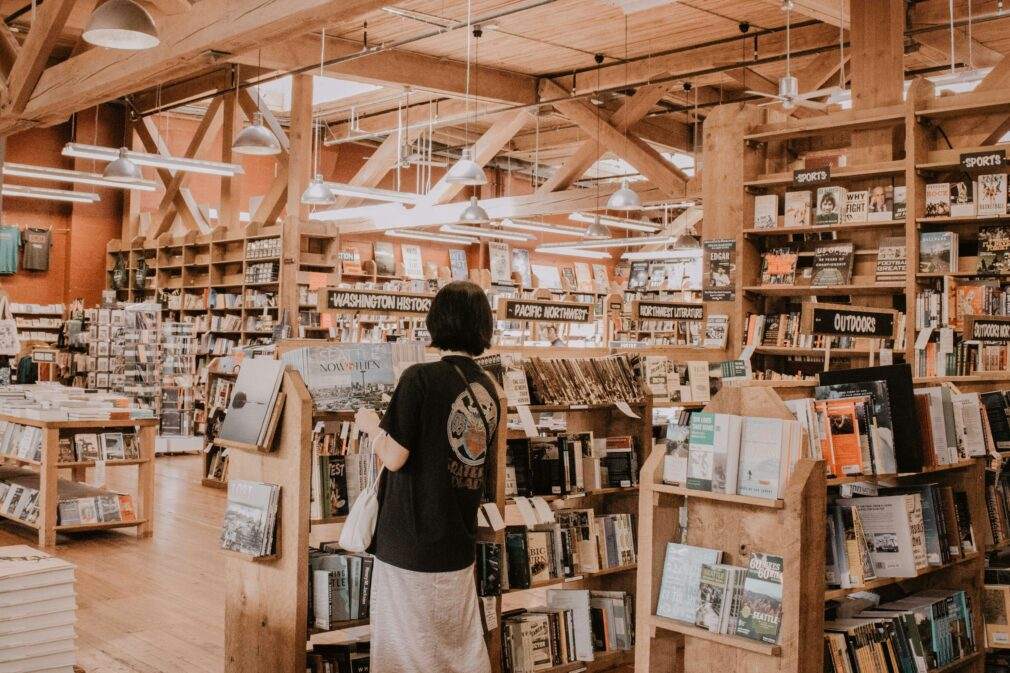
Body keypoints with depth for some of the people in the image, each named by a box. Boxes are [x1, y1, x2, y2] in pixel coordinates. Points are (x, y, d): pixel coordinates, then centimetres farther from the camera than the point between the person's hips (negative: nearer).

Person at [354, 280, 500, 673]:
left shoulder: (421, 378, -15)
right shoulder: (489, 389, 4)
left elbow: (394, 458, -17)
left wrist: (371, 426, 3)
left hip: (410, 543, -6)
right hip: (459, 546, 6)